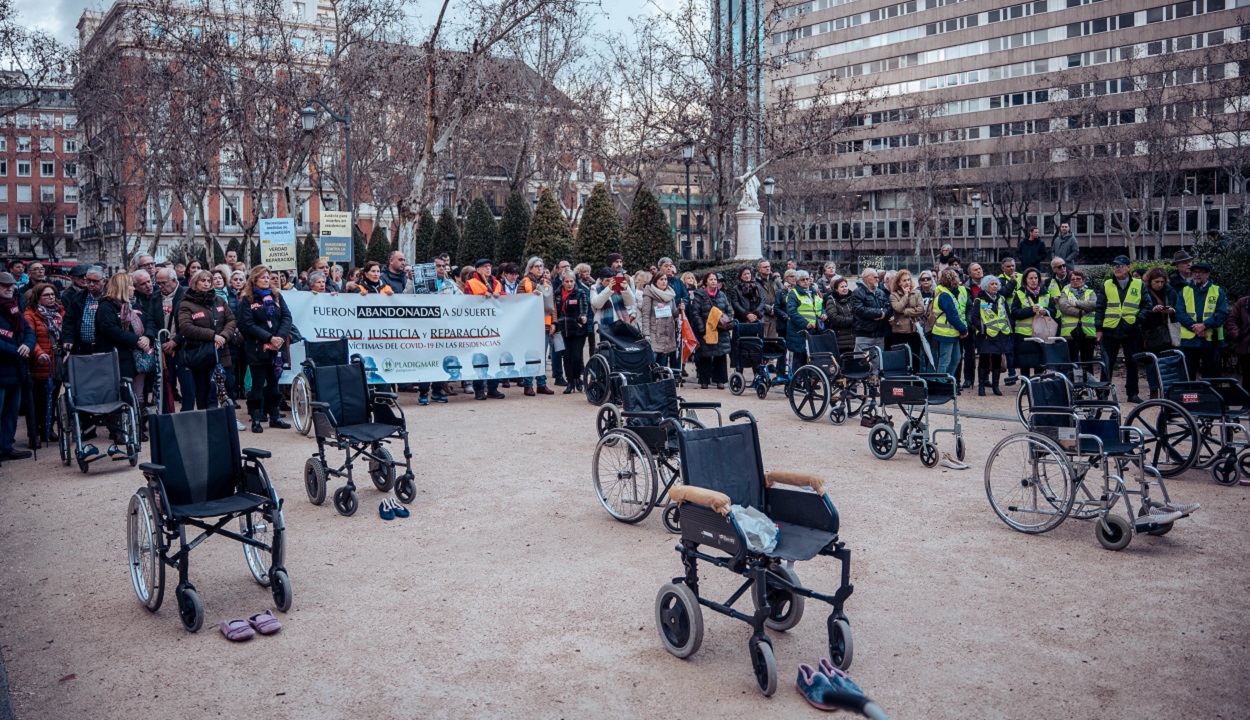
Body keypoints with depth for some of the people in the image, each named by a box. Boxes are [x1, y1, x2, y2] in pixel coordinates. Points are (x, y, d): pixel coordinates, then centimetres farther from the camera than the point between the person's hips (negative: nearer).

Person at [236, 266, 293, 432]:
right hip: (257, 348, -4)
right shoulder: (247, 299, -2)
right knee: (258, 384, 0)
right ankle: (256, 419, 5)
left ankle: (274, 416, 19)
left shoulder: (276, 296, 10)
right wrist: (269, 338, -18)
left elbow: (287, 317, 2)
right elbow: (248, 324, -10)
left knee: (273, 383, 11)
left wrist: (280, 336, -13)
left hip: (276, 348, 4)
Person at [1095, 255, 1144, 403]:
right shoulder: (1106, 285, 7)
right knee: (1106, 364, 0)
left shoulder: (1139, 285, 5)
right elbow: (1100, 307, 6)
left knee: (1132, 363, 8)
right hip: (1110, 330, 0)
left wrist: (1139, 319, -10)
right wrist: (1099, 328, -1)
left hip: (1131, 331, 0)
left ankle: (1132, 393, 17)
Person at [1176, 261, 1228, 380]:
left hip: (1211, 340, -1)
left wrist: (1205, 325, -18)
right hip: (1189, 340, 1)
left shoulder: (1218, 291, 6)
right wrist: (1194, 327, -15)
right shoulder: (1185, 291, 9)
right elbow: (1180, 313, -2)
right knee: (1187, 376, 4)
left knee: (1211, 377, 6)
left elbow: (1222, 314, -5)